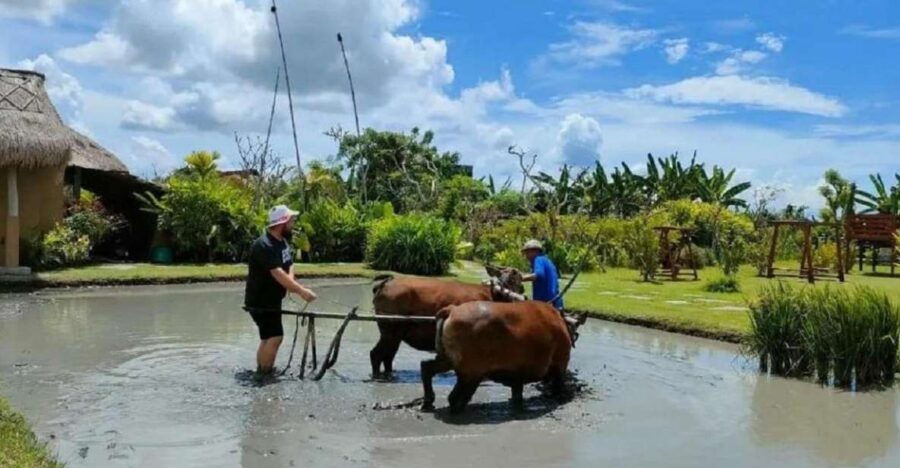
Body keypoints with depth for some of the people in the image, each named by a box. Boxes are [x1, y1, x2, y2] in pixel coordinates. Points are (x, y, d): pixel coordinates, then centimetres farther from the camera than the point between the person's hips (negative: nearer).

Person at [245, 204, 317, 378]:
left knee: (268, 337, 17)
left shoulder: (283, 241, 7)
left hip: (272, 299, 10)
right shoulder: (264, 245, -25)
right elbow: (278, 273, -32)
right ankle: (264, 374, -3)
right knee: (275, 337, -13)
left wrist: (291, 284, -17)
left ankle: (261, 370, 29)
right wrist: (301, 290, -35)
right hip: (260, 301, -10)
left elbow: (289, 266, 4)